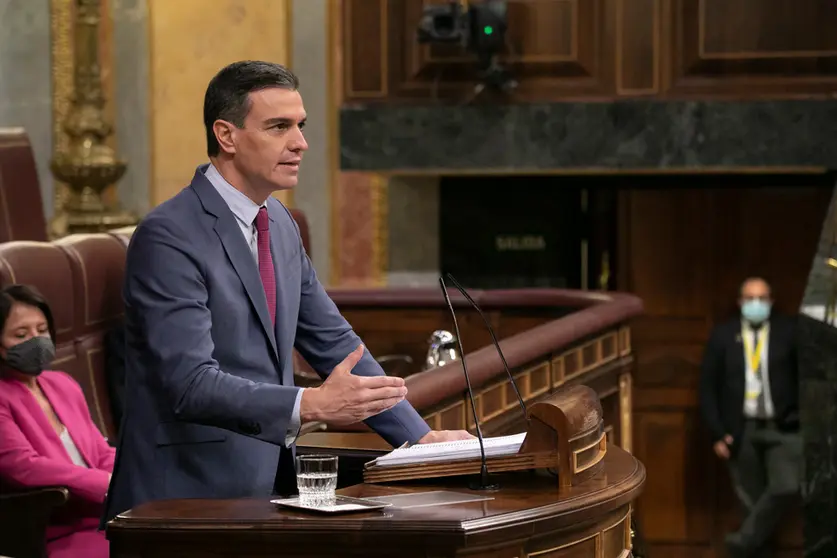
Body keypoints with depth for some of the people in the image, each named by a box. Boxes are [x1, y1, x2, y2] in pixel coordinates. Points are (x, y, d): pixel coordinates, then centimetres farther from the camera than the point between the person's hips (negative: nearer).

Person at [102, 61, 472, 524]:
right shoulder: (168, 237, -13)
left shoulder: (280, 225, 12)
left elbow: (333, 342, 18)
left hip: (264, 487, 7)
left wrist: (421, 437, 10)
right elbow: (191, 384, -21)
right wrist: (311, 405, -31)